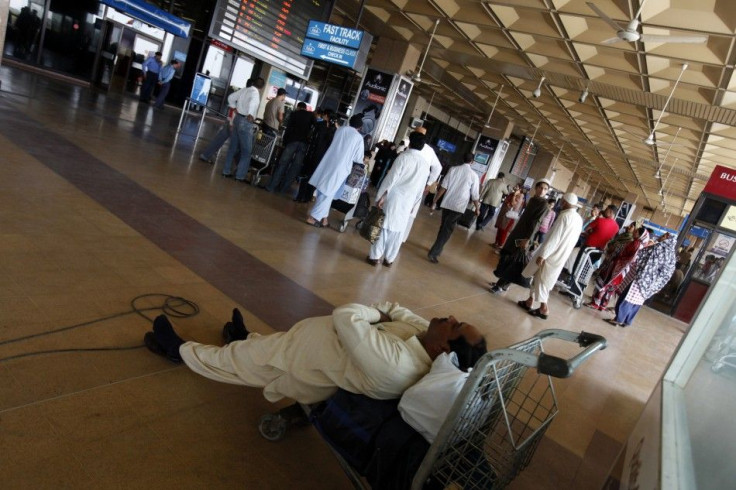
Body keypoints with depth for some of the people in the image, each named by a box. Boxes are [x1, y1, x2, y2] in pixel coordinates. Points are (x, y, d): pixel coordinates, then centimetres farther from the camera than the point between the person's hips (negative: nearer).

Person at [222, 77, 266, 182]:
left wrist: (234, 108, 22)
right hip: (246, 122, -8)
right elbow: (253, 102, -34)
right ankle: (240, 176, 1)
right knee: (246, 151, 1)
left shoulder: (244, 90, 9)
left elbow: (231, 97, 18)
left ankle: (226, 171, 20)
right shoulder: (255, 93, -12)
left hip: (237, 118, 8)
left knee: (233, 147, 15)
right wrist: (250, 115, -36)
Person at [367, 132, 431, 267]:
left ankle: (375, 256, 5)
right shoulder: (425, 165, 6)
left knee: (383, 226, 1)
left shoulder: (404, 157, -7)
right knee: (398, 231, 10)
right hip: (408, 201, 4)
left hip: (394, 197, -4)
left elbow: (391, 178, -12)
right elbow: (420, 188, 12)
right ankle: (389, 259, 16)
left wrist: (380, 196, -10)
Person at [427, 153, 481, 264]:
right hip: (459, 206, -3)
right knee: (447, 230, -1)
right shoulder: (473, 175, -5)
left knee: (443, 227, 19)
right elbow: (475, 195, -3)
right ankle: (433, 253, -7)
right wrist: (477, 208, 12)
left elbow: (443, 187, -2)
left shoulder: (453, 169, 1)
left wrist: (435, 200, 4)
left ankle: (437, 249, 29)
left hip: (447, 203, 3)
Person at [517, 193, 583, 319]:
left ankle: (544, 309, 12)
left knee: (541, 281, 4)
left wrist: (542, 255, -20)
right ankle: (530, 301, 26)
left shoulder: (565, 216, -19)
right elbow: (571, 240, 14)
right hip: (561, 257, 8)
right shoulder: (579, 219, 8)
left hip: (552, 256, -8)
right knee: (538, 278, 18)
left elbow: (554, 238, -22)